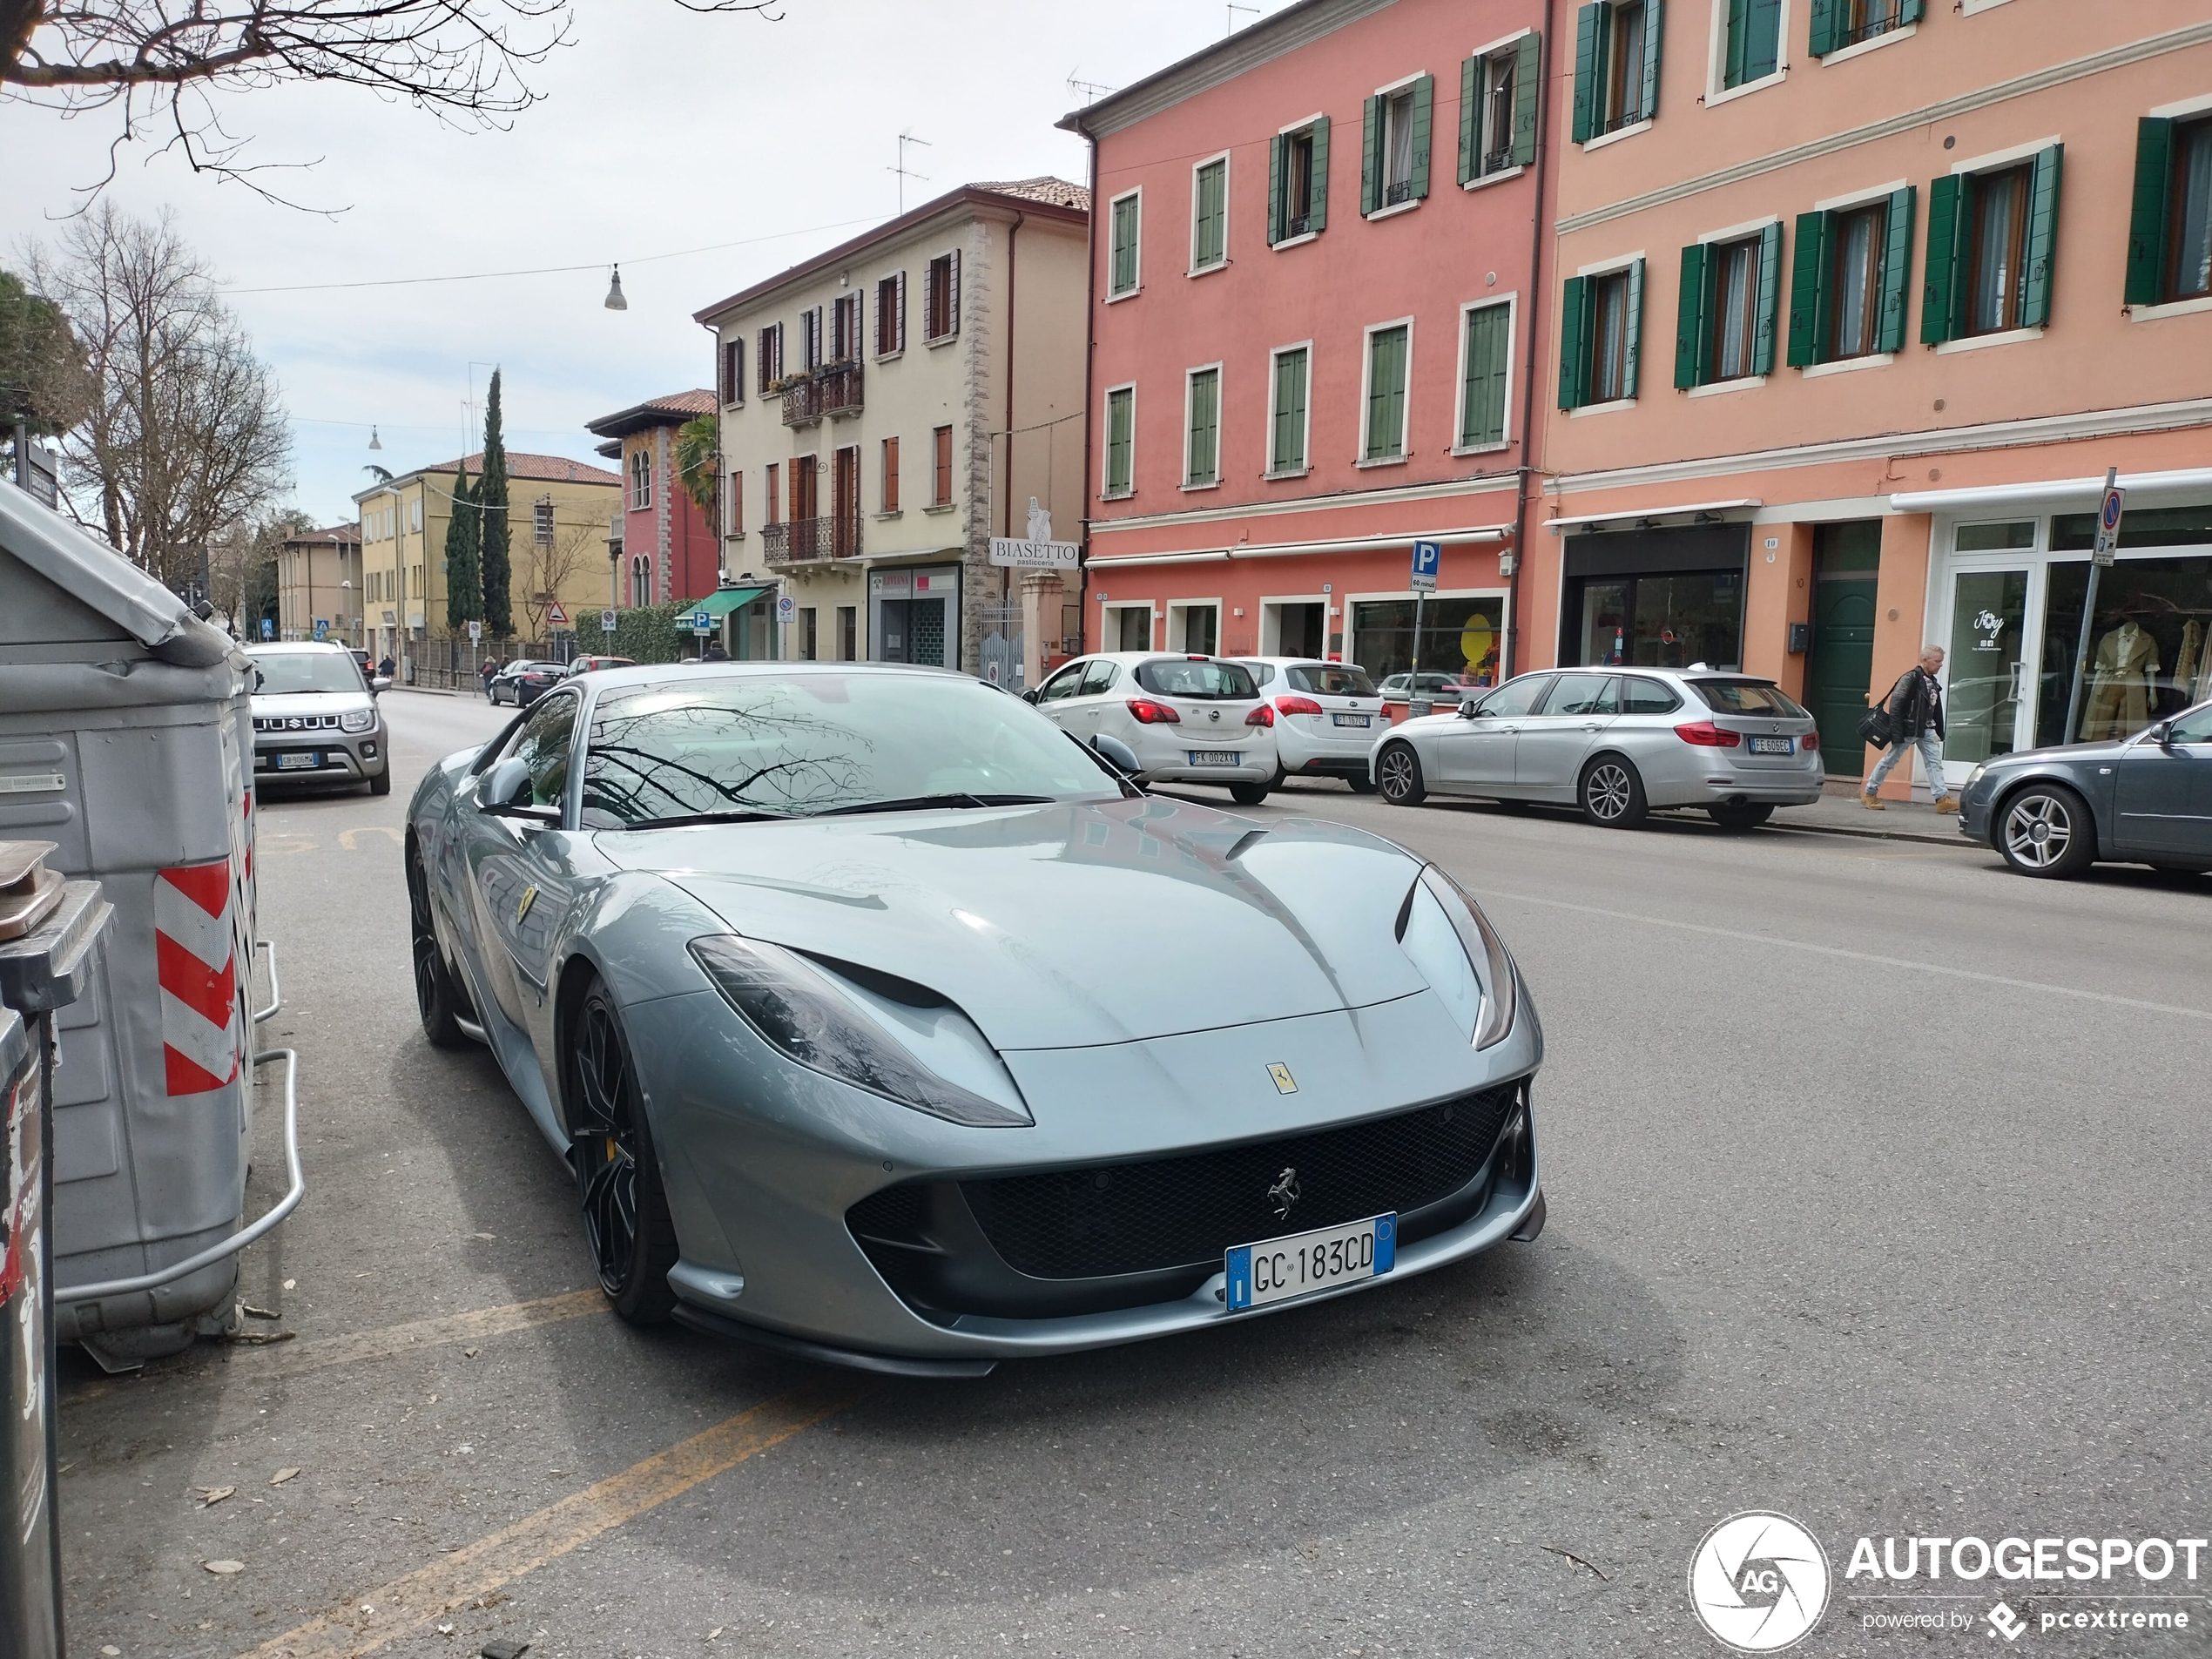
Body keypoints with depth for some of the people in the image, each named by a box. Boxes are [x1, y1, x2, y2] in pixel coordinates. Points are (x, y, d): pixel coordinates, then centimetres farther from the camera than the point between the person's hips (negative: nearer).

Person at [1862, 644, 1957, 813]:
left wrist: (1939, 732, 14)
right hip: (1908, 729, -7)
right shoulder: (1911, 678, -13)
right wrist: (1896, 733, -22)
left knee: (1935, 762, -2)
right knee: (1890, 760, 2)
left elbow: (1936, 710, 17)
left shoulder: (1932, 682, 12)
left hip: (1926, 730, 7)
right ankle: (1869, 793, 14)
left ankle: (1942, 799, -6)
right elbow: (1896, 704, -18)